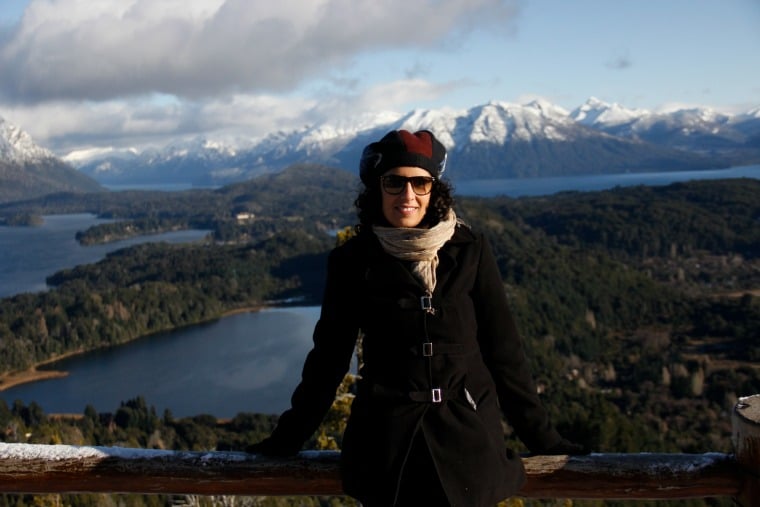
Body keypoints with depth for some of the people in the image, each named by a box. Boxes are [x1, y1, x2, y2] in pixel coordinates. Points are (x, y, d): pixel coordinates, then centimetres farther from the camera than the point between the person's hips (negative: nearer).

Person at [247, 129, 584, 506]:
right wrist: (288, 437, 7)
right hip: (386, 437, 0)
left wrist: (540, 435, 3)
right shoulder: (352, 261, -3)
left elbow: (502, 348, 1)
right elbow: (329, 355, 5)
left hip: (467, 433, 1)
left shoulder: (470, 252, -3)